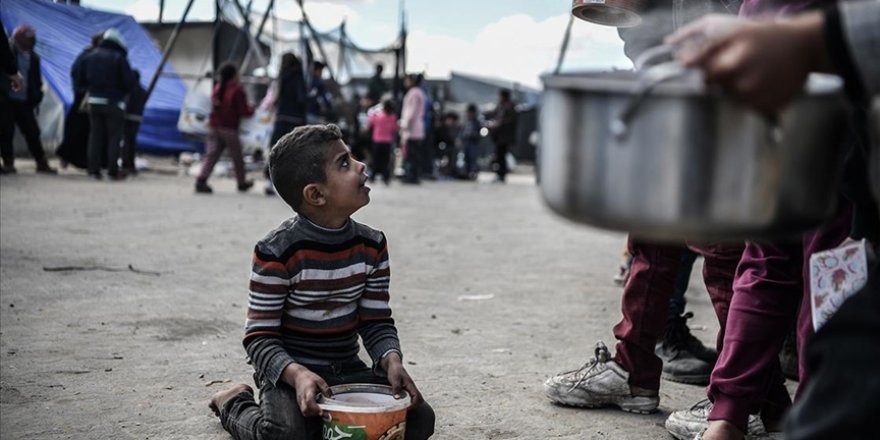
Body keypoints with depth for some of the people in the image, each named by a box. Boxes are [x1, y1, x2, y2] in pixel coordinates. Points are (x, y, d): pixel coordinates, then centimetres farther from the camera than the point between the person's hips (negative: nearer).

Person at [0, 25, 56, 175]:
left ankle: (41, 163, 11)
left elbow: (37, 81, 14)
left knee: (33, 132, 4)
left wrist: (36, 98, 7)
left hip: (25, 102, 4)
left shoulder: (33, 58, 8)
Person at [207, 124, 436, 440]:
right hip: (290, 369, -5)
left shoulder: (372, 245, -2)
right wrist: (297, 374, -34)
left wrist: (392, 360, -19)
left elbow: (376, 321, 2)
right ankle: (235, 404, 6)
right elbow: (260, 336, -16)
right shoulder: (277, 252, -19)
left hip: (347, 368, 5)